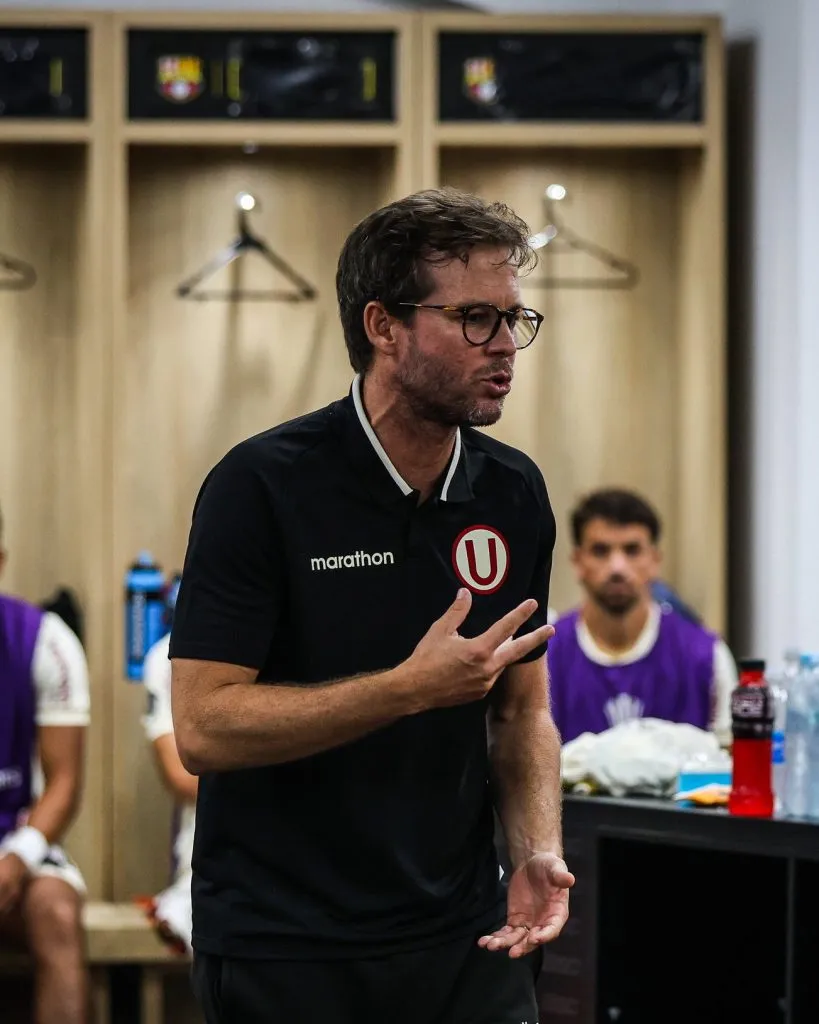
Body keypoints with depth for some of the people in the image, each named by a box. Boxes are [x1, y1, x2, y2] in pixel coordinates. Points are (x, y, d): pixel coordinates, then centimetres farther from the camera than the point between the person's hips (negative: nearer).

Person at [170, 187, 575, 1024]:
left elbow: (519, 709, 12)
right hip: (284, 947, -5)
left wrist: (538, 852, -5)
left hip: (465, 940, 5)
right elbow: (204, 726, -18)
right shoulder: (261, 486, -13)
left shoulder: (514, 493, 4)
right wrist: (413, 686, -23)